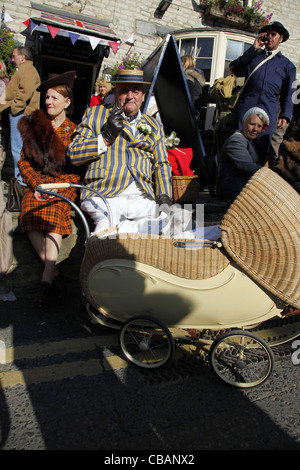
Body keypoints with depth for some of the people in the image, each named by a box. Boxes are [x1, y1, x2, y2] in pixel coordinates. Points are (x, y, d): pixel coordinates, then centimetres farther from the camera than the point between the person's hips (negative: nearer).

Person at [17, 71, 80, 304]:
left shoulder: (74, 131, 7)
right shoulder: (34, 126, 15)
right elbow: (24, 161, 13)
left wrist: (55, 186, -12)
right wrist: (37, 184, -5)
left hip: (63, 184, -2)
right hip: (36, 184, 3)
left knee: (53, 215, -32)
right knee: (29, 217, -27)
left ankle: (47, 278, -32)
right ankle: (54, 271, -20)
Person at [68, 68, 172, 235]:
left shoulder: (154, 126, 24)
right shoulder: (95, 114, 17)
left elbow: (161, 165, 22)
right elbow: (73, 154, 10)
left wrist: (164, 199, 4)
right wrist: (106, 136, -4)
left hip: (143, 198, 4)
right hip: (103, 196, -3)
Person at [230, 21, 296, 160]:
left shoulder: (287, 65, 21)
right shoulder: (253, 56, 22)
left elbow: (287, 94, 17)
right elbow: (236, 70, 4)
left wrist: (285, 115, 2)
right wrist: (254, 48, 1)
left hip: (269, 112, 0)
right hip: (246, 107, 0)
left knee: (261, 149, -7)